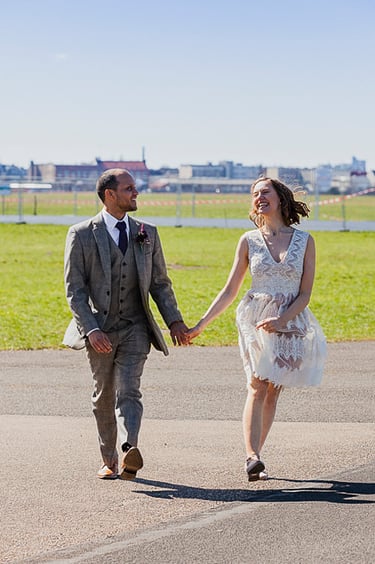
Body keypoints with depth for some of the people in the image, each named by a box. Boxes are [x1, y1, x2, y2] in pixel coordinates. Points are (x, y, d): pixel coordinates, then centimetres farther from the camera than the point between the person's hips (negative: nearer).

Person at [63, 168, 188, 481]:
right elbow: (75, 289, -7)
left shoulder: (148, 234, 8)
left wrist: (174, 320, -1)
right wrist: (91, 330, -18)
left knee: (128, 391, -16)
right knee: (104, 396, 11)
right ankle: (109, 460, 25)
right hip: (99, 330, 0)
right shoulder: (81, 235, -3)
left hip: (135, 328, 1)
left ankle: (129, 453, -34)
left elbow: (160, 282, 12)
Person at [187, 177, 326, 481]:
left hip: (290, 321, 1)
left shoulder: (304, 241, 3)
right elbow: (229, 291, 9)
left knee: (272, 392, 3)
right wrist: (200, 325, 4)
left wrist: (281, 320, -16)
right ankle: (253, 458, -24)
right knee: (258, 388, -15)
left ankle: (254, 457, 10)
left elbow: (305, 293, 1)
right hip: (255, 319, -1)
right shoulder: (249, 241, 5)